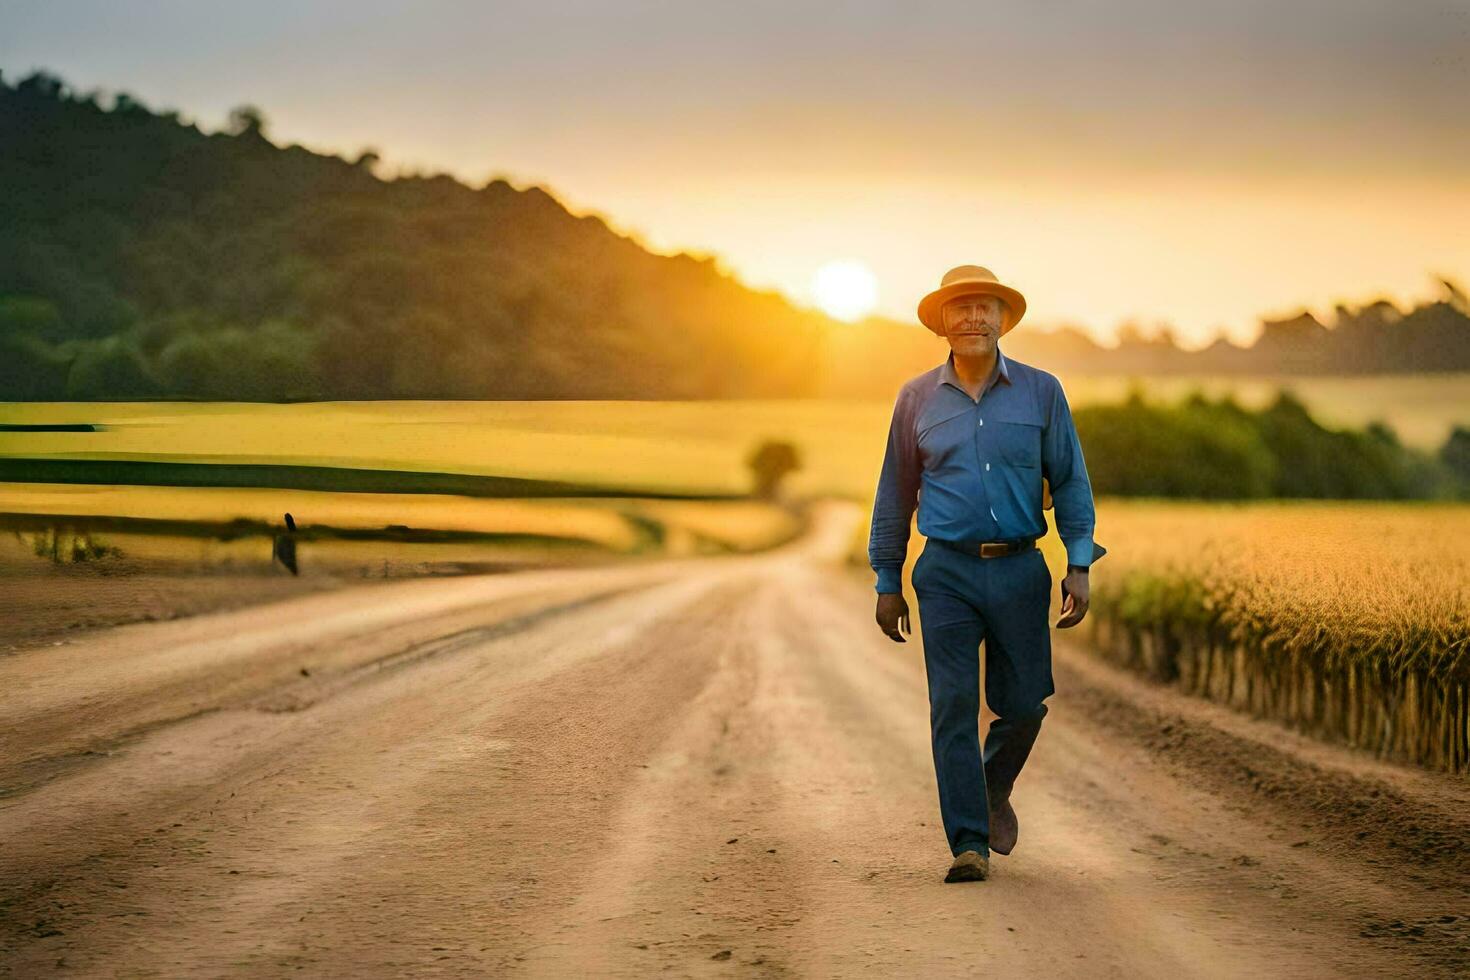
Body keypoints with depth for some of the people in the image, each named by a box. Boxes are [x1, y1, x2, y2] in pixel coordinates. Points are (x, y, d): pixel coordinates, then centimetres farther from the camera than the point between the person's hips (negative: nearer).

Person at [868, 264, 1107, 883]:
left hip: (1020, 571, 1)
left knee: (1023, 703, 4)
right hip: (947, 573, -1)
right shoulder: (917, 398, 6)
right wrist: (887, 582, 12)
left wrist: (1080, 565, -3)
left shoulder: (1041, 392, 5)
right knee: (953, 706, -8)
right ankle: (968, 844, -5)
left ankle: (995, 790, 35)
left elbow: (1070, 483, 7)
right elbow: (895, 494, 13)